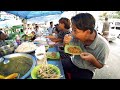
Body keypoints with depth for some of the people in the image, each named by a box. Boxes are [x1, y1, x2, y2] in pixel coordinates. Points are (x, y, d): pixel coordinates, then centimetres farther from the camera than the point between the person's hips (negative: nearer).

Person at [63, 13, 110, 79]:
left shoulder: (103, 45, -24)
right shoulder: (77, 36, -16)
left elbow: (100, 66, -8)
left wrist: (92, 59, -29)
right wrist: (66, 43, -22)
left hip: (86, 70, -3)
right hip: (72, 62, 3)